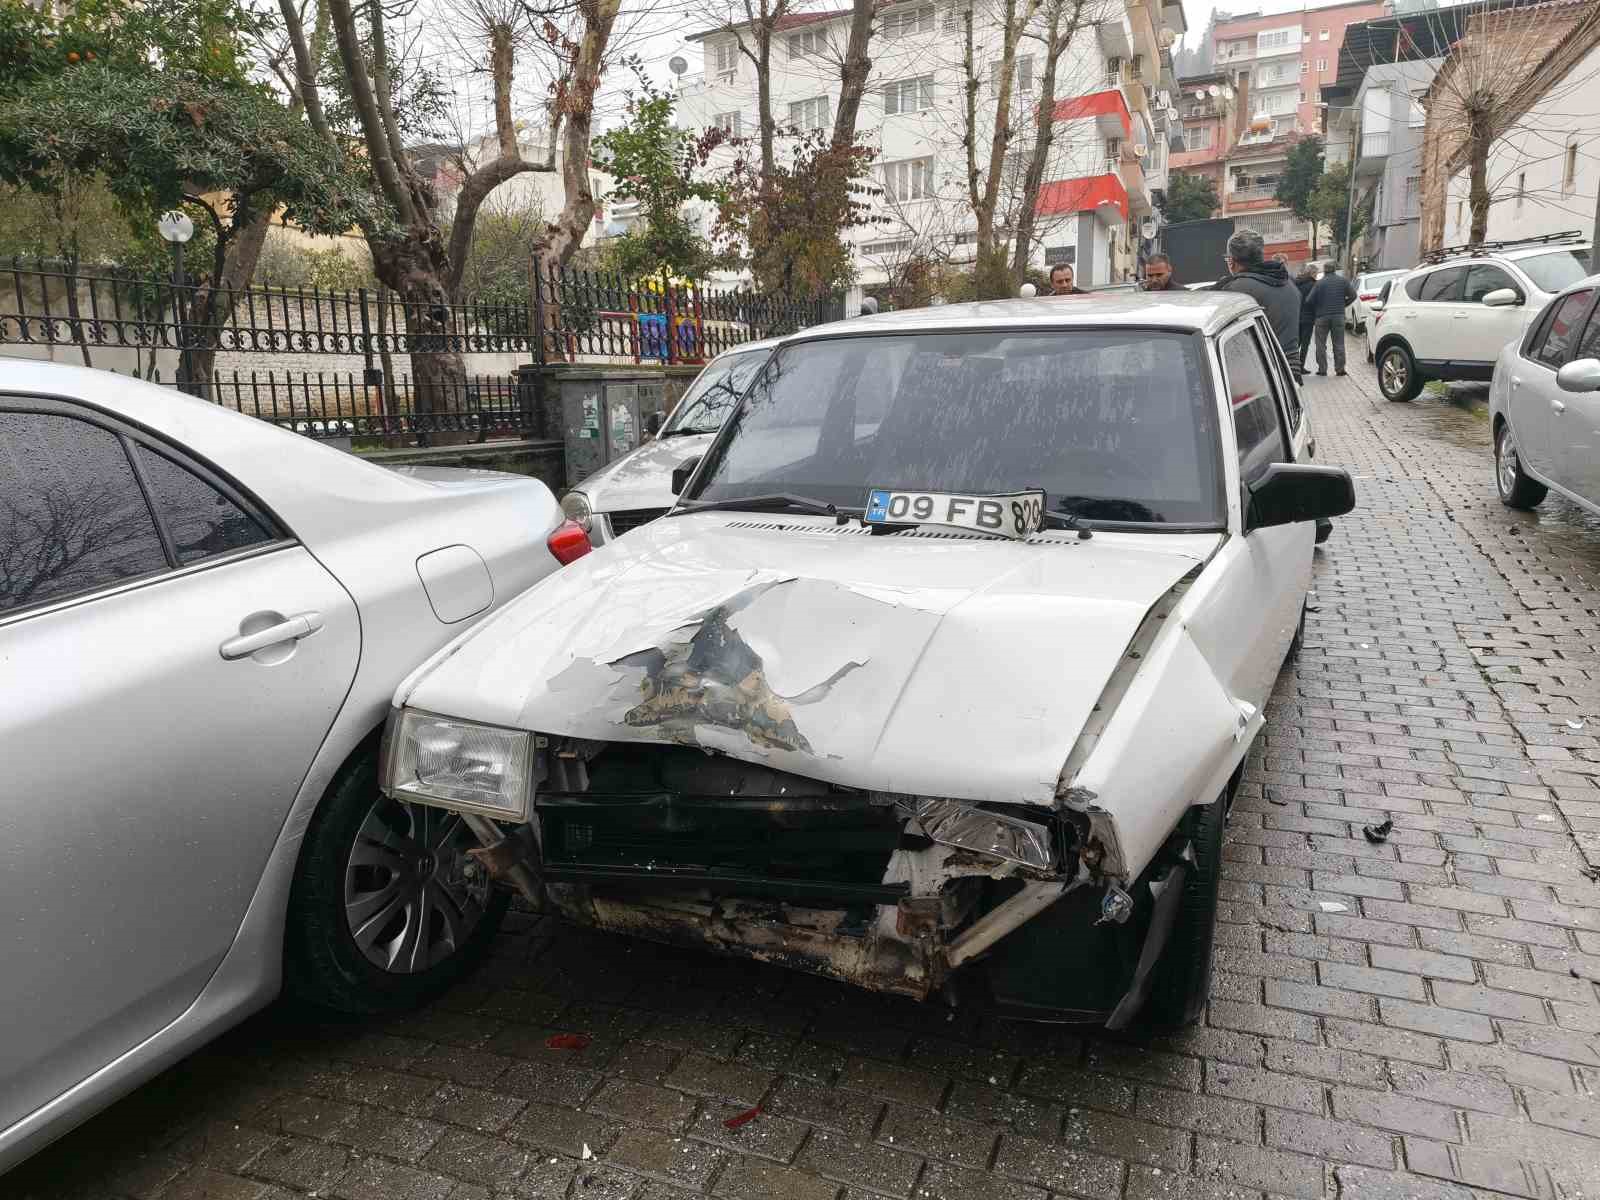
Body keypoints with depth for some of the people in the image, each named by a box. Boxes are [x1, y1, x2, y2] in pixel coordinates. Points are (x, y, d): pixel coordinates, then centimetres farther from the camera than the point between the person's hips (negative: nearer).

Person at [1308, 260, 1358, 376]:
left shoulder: (1319, 283, -5)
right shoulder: (1343, 281, 4)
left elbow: (1310, 300, -9)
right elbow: (1353, 295, 2)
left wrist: (1314, 313, 7)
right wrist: (1343, 305, 16)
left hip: (1322, 316, -2)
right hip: (1339, 316, 2)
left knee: (1321, 344, 7)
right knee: (1339, 344, 8)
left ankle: (1322, 369, 4)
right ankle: (1340, 368, 6)